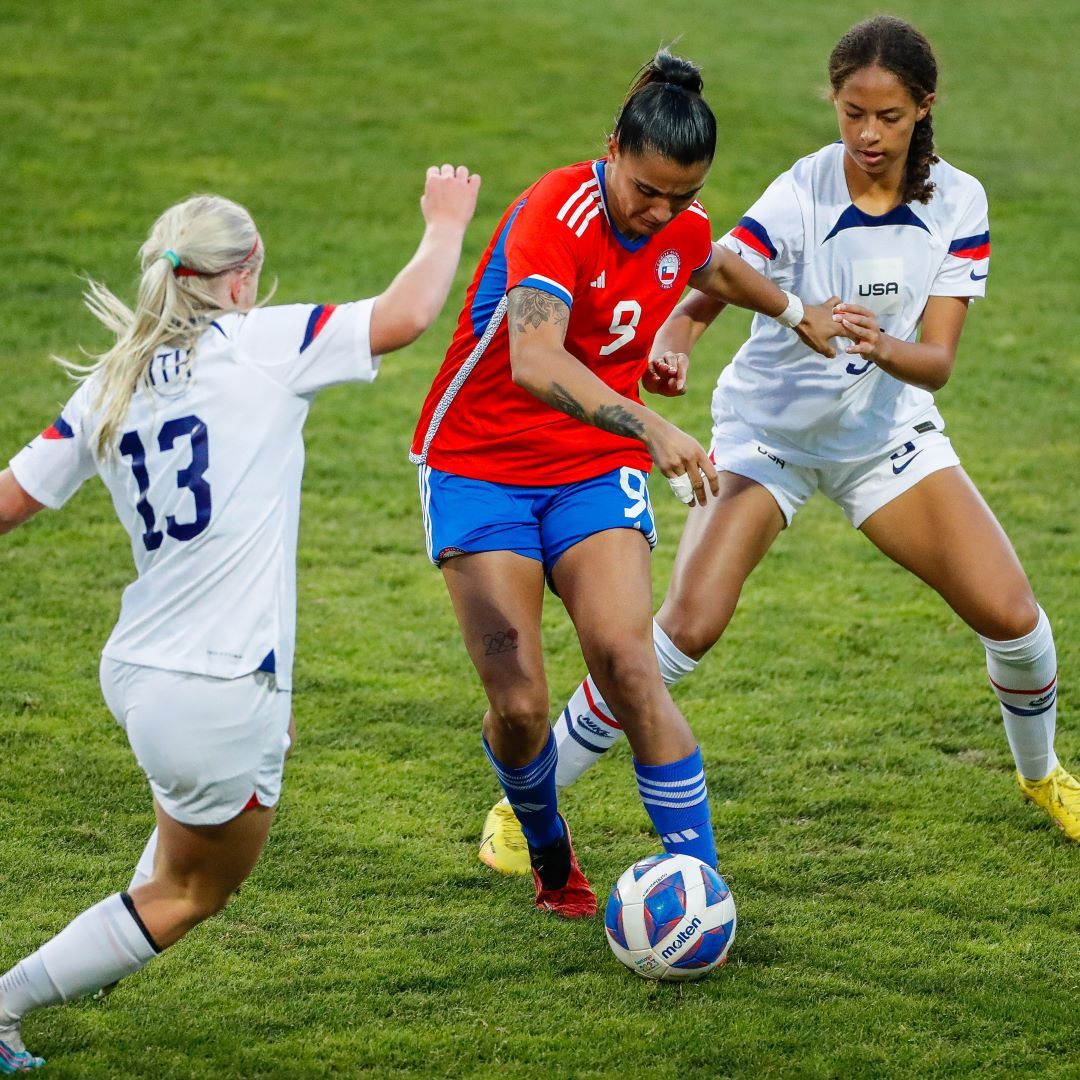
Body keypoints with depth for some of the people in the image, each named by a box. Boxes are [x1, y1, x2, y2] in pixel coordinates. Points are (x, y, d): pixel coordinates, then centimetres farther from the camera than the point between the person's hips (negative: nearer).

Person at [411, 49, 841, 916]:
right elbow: (534, 364, -41)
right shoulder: (554, 215, -25)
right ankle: (550, 856, 20)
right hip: (481, 469, -4)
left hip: (598, 472, 4)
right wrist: (651, 427, -52)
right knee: (518, 704, -11)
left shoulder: (685, 226, -3)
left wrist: (796, 313, 37)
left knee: (630, 666, -17)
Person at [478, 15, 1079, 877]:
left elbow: (938, 360, -16)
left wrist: (883, 348, -38)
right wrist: (670, 349, -53)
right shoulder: (801, 197, -22)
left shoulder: (957, 202, -12)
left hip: (887, 431, 3)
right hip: (769, 431, -3)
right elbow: (698, 299, -30)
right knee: (689, 625, -21)